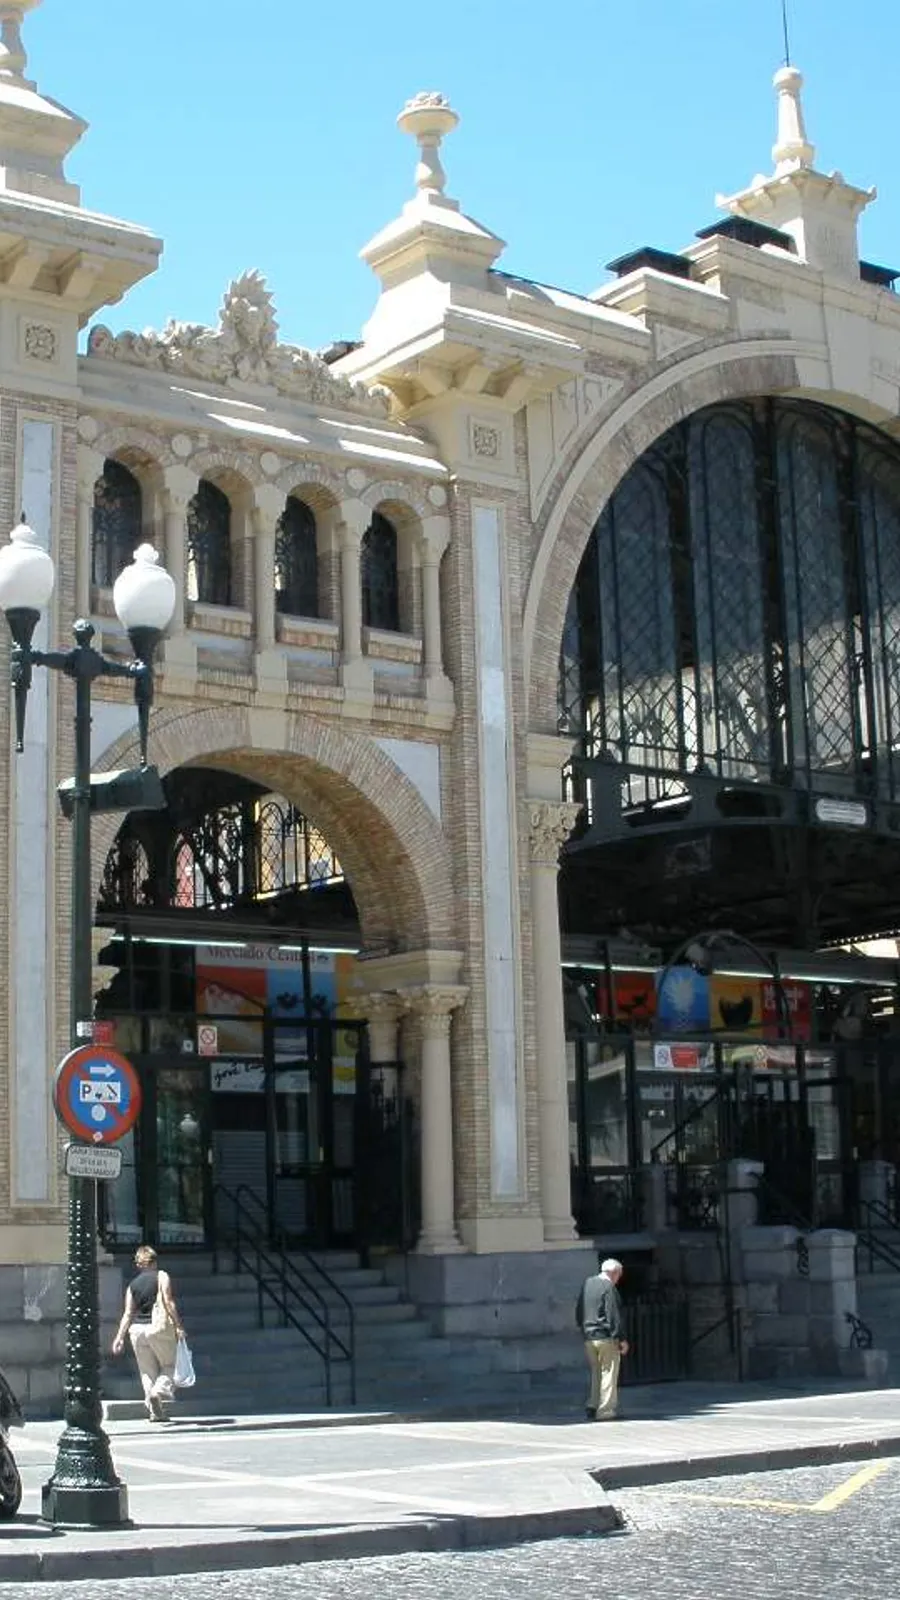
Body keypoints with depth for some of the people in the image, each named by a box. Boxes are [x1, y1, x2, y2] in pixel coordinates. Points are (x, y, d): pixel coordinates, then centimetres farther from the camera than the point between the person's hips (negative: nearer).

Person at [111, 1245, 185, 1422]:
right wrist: (178, 1326, -10)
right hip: (159, 1326, -4)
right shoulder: (161, 1276, 2)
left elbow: (128, 1313, 6)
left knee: (147, 1372, 10)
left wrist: (120, 1337, 5)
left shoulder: (132, 1285, 13)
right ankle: (159, 1391, -21)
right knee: (169, 1364, 7)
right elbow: (168, 1301, -9)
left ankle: (155, 1411, 4)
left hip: (137, 1330, 4)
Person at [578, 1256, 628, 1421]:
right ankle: (604, 1411, 0)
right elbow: (614, 1316, -15)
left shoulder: (587, 1284, 9)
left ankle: (592, 1405, 11)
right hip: (606, 1337, -7)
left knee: (596, 1373, 17)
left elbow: (579, 1312, 16)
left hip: (588, 1337, 7)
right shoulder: (608, 1288, -14)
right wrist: (622, 1339, -11)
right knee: (608, 1373, 0)